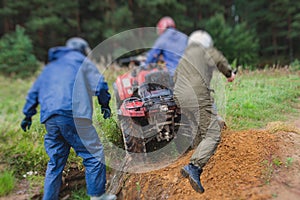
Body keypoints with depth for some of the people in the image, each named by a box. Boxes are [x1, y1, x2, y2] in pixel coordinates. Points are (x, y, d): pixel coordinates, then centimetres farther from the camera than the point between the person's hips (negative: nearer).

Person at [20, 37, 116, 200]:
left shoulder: (49, 67, 32)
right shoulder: (80, 60, 14)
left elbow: (34, 92, 32)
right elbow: (99, 84, 3)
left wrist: (28, 115, 38)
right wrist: (105, 104, 15)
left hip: (49, 120, 7)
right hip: (73, 115, -7)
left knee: (55, 162, 15)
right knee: (94, 155, 0)